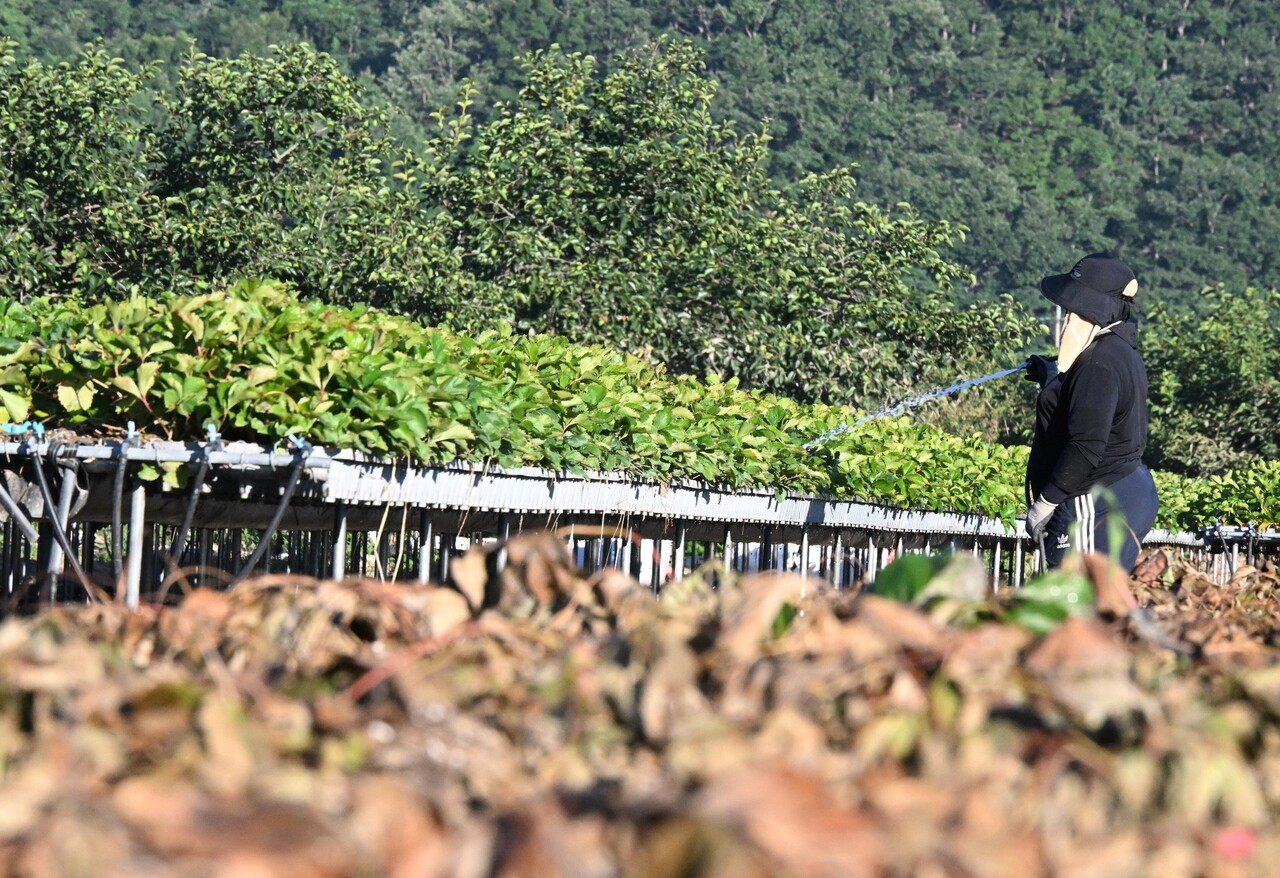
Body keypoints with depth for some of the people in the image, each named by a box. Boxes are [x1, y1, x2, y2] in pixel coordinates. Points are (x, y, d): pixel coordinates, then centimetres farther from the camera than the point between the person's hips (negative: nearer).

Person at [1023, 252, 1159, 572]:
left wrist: (1045, 501, -18)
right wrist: (1054, 377, 31)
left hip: (1097, 507, -11)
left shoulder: (1100, 363, -21)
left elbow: (1087, 444, -25)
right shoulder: (1118, 349, 12)